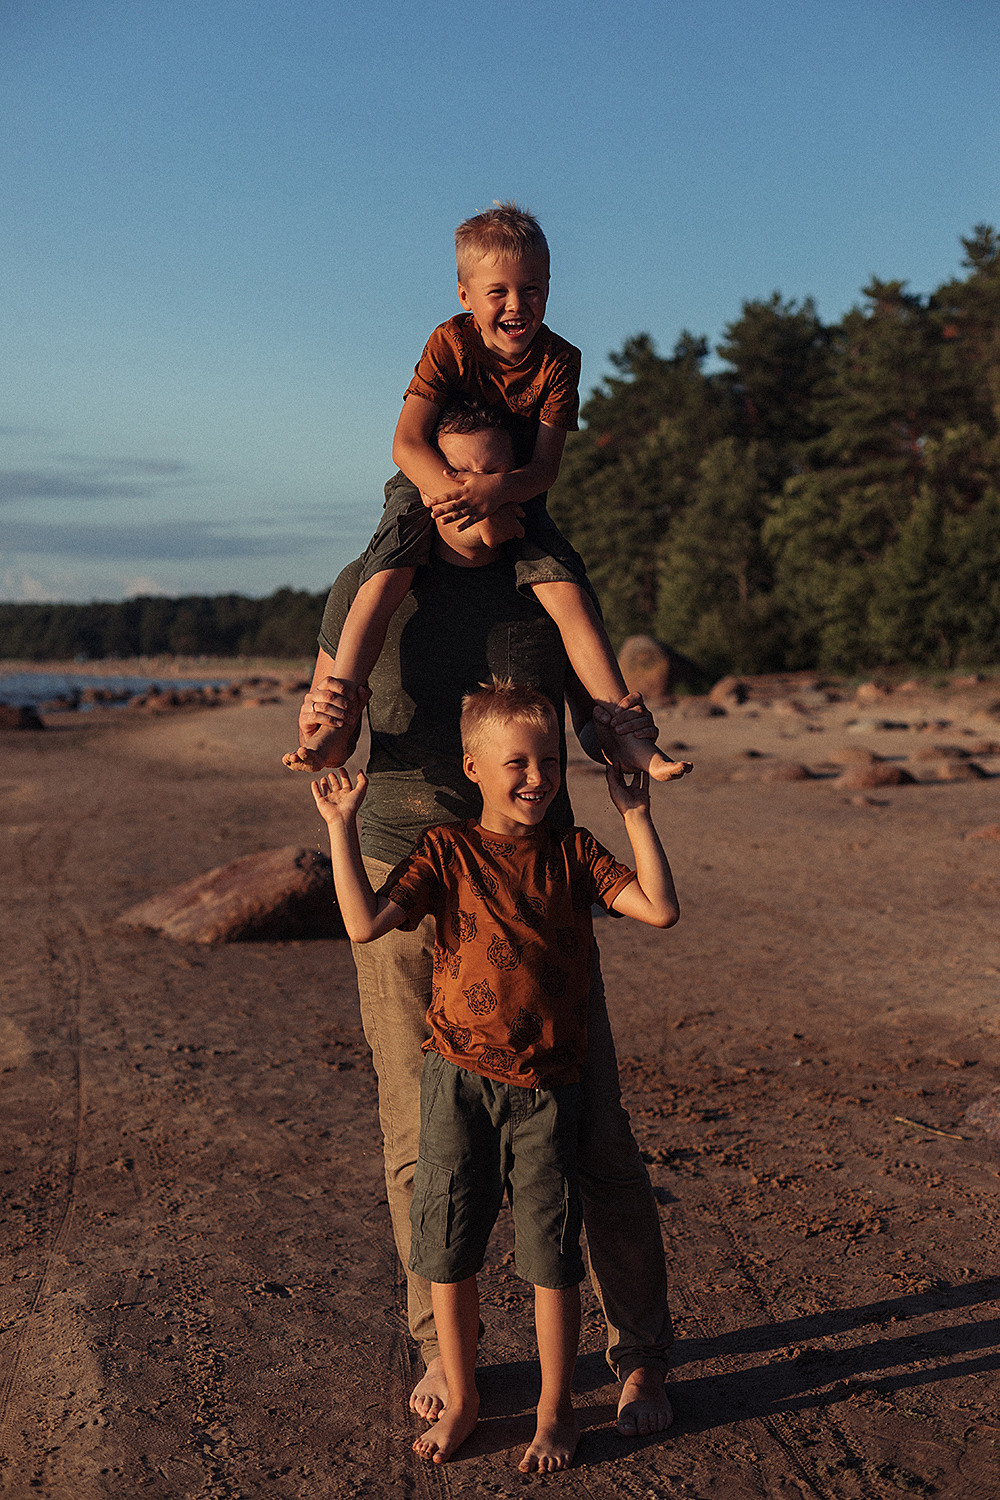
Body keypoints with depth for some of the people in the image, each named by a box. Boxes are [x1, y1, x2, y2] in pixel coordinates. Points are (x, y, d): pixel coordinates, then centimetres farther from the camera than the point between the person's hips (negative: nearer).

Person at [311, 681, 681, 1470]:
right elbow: (366, 924, -14)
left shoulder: (571, 852, 2)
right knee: (449, 1251, 10)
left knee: (552, 1256, 7)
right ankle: (461, 1398, 31)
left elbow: (660, 908, -8)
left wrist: (636, 814, -8)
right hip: (459, 1079, 0)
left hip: (546, 1087, 0)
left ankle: (556, 1409, 27)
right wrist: (342, 827, -16)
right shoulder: (446, 851, -2)